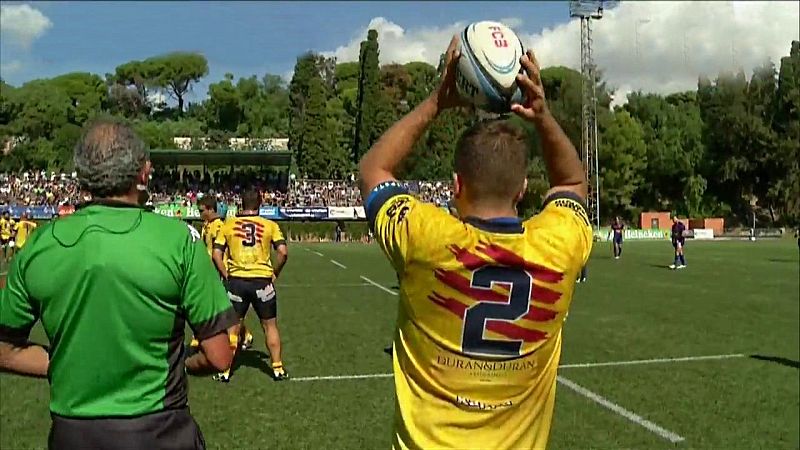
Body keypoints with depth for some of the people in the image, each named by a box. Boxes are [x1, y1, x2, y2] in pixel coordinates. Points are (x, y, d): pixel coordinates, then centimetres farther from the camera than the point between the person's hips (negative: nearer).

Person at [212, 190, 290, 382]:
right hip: (262, 280, -1)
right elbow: (283, 252, -8)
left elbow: (216, 254, -1)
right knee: (270, 325, 13)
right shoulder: (270, 226, 0)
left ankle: (225, 370, 16)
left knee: (232, 326, 12)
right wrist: (274, 273, 5)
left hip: (236, 280, 1)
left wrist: (226, 275, 7)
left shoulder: (228, 224, 3)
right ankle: (278, 368, 17)